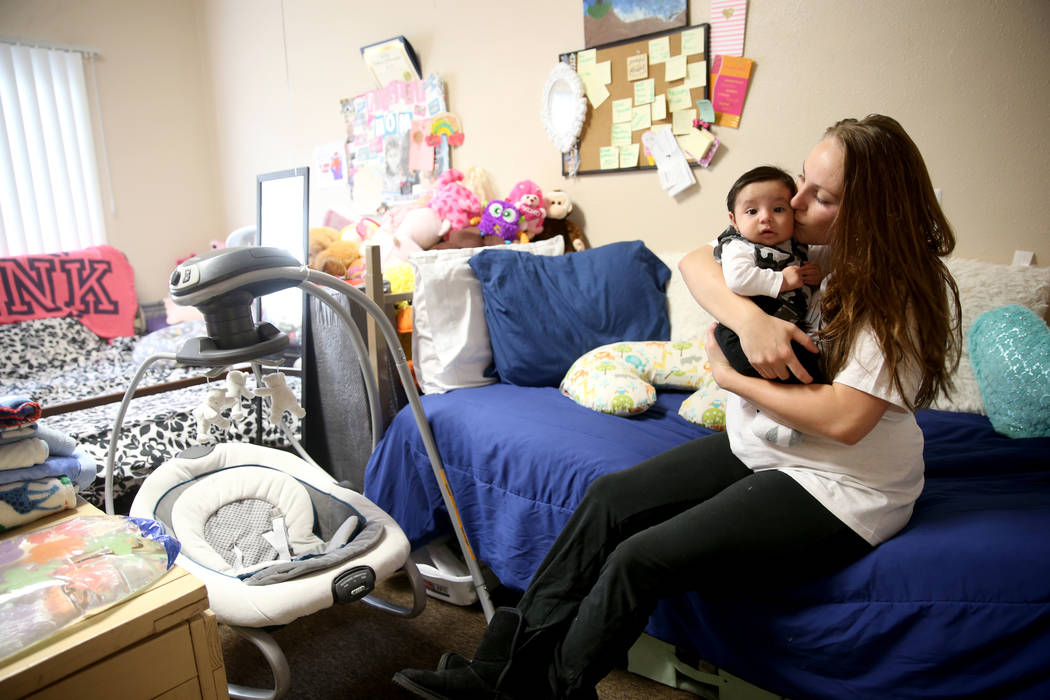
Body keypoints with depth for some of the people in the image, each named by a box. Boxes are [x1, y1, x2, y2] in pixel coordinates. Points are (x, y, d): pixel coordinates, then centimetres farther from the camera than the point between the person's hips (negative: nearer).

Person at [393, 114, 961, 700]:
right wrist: (747, 318, -23)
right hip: (754, 447, 7)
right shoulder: (804, 243, 1)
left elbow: (844, 420, -25)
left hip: (840, 490, -7)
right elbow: (695, 262, -3)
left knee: (640, 560, -19)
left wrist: (730, 377, -15)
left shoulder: (909, 289, -17)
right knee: (610, 498, -5)